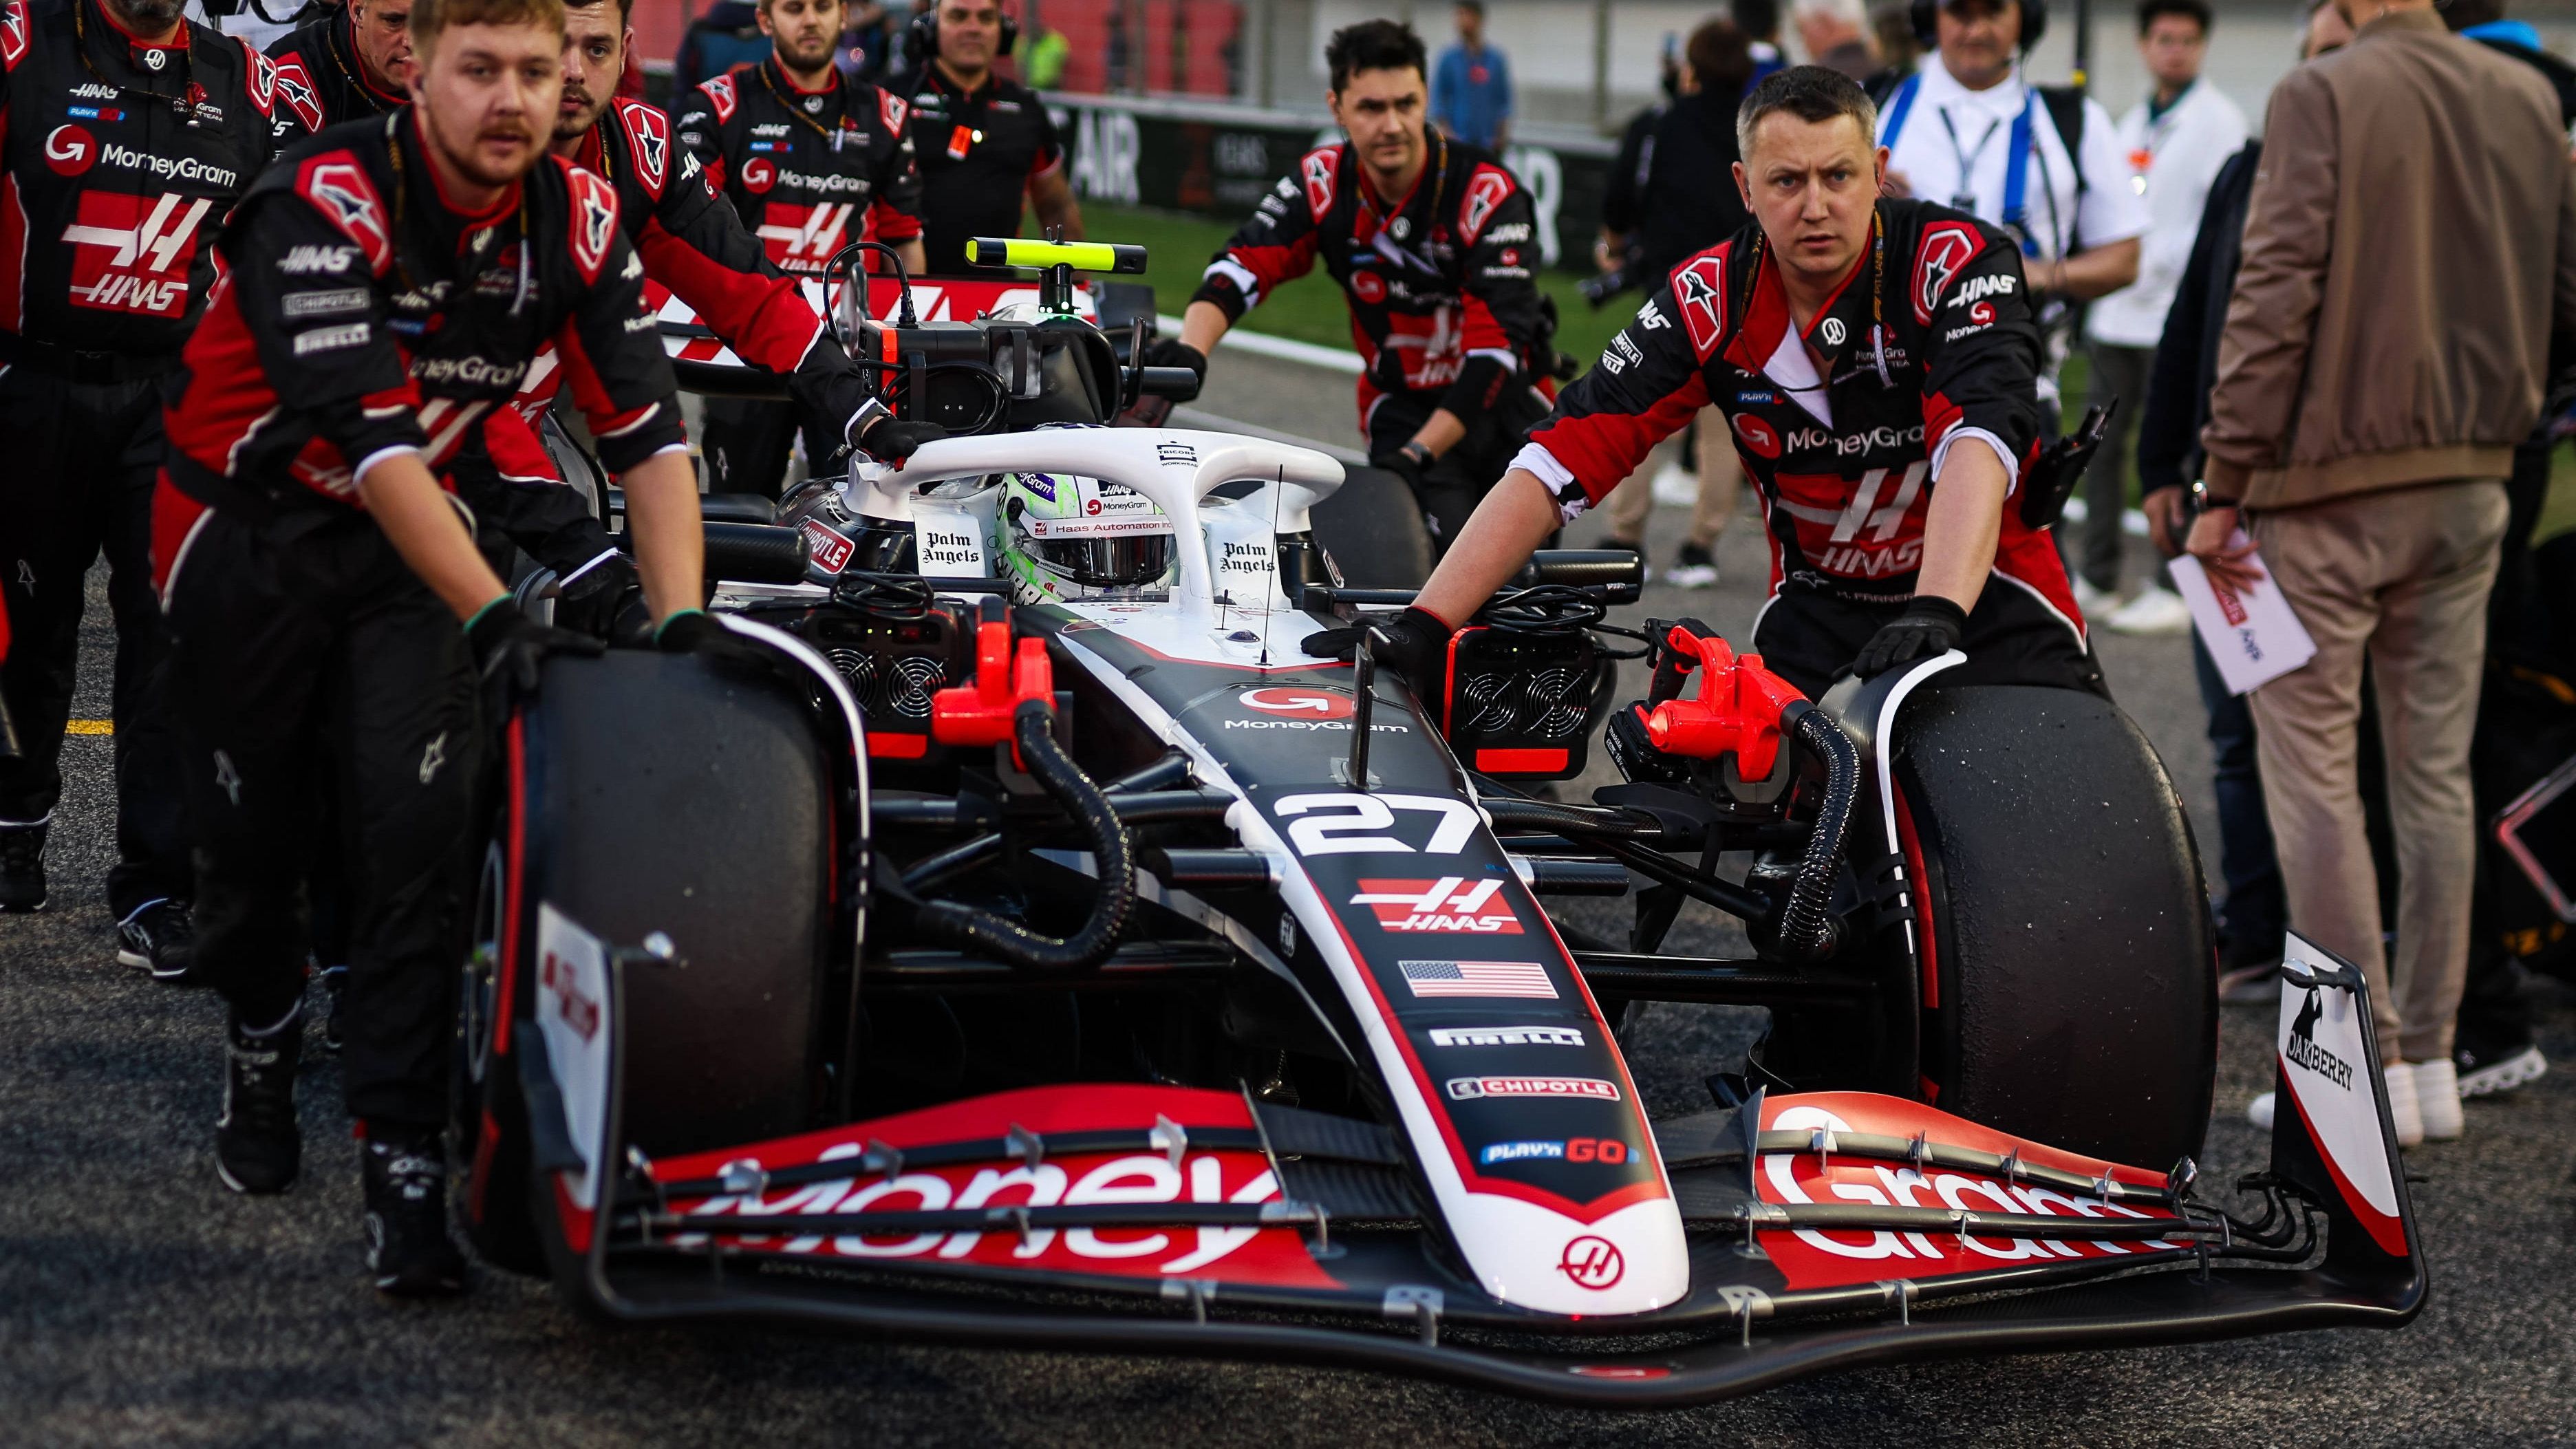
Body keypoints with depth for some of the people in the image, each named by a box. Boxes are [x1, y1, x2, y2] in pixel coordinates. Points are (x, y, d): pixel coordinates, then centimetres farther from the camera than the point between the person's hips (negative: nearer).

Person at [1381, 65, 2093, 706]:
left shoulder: (1960, 262, -18)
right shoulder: (1710, 301, -10)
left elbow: (1980, 435, -33)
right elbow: (1561, 456, -12)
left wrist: (1935, 615, -51)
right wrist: (1425, 627, -21)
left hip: (1986, 590, -2)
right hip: (1818, 604, 2)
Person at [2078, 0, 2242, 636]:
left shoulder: (2217, 119, -5)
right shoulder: (2132, 123, 18)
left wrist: (2156, 262, -16)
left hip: (2174, 314, -7)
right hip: (2117, 311, 7)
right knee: (2103, 446, 9)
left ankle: (2174, 590, 0)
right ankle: (2098, 579, 17)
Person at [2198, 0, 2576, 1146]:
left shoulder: (2323, 96, -12)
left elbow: (2276, 299, -16)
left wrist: (2223, 483, -12)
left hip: (2329, 483, -6)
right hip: (2469, 487, 6)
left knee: (2314, 774, 2)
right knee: (2436, 775, 13)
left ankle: (2366, 1064, 1)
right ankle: (2430, 1057, 16)